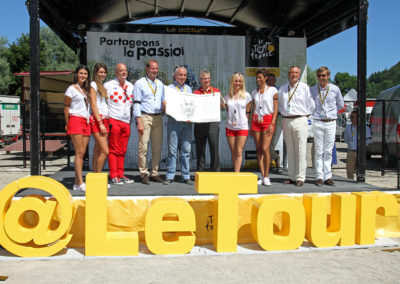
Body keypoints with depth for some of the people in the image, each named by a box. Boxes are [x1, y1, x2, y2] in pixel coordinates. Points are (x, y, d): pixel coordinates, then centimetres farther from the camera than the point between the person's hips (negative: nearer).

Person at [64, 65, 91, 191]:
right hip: (75, 120, -6)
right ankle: (80, 183, -14)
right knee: (79, 152, -12)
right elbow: (66, 107, -1)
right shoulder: (72, 88, 0)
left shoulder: (86, 89, 19)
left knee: (82, 153, 2)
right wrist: (67, 125, -4)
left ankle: (76, 182, 6)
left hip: (86, 122, 6)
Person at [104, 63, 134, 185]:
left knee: (122, 150, 7)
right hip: (113, 120, -5)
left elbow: (133, 103, 22)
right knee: (113, 149, -2)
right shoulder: (108, 85, 1)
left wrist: (131, 119, 14)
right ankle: (113, 176, 2)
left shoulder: (130, 86, 16)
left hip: (126, 121, 5)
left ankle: (120, 175, 13)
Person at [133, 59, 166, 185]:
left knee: (157, 147, 6)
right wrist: (139, 121, -12)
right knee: (143, 147, -7)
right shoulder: (140, 83, 1)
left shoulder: (160, 84, 17)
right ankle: (144, 174, 1)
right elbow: (136, 103, -5)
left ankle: (154, 173, 14)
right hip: (145, 117, -5)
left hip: (158, 117, 5)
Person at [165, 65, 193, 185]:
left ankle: (186, 176, 8)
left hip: (187, 123, 3)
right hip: (174, 122, -3)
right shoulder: (169, 88, 5)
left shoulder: (189, 88, 19)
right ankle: (170, 176, 5)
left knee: (186, 150, 2)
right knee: (172, 150, -3)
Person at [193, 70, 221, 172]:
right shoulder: (195, 92, 10)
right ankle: (200, 172, 15)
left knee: (214, 148, -3)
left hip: (213, 123, -1)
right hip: (199, 124, 1)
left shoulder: (216, 91, 10)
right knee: (200, 149, 5)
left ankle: (216, 171, 5)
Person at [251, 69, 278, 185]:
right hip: (256, 120, 5)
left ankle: (266, 177, -4)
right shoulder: (254, 92, 13)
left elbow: (275, 108, -3)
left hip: (268, 120, -4)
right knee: (258, 149, 2)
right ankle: (262, 176, 9)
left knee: (265, 149, -14)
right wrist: (251, 125, 11)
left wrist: (272, 124, -12)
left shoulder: (272, 90, -1)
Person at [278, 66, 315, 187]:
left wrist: (305, 115, 3)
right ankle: (291, 176, 14)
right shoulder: (282, 89, 13)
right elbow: (279, 104, 23)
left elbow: (311, 105, 7)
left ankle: (300, 178, -1)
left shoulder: (305, 88, 3)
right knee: (290, 150, 7)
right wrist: (283, 114, 11)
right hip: (286, 121, 4)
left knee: (301, 151, -5)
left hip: (299, 121, -3)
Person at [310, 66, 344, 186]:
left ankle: (327, 176, 8)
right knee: (318, 151, -1)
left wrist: (331, 112, 11)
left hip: (331, 123, 0)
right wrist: (314, 112, 9)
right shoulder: (312, 90, 5)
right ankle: (319, 177, 2)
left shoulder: (335, 89, 4)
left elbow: (341, 105, 17)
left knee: (328, 151, 3)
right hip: (317, 123, 0)